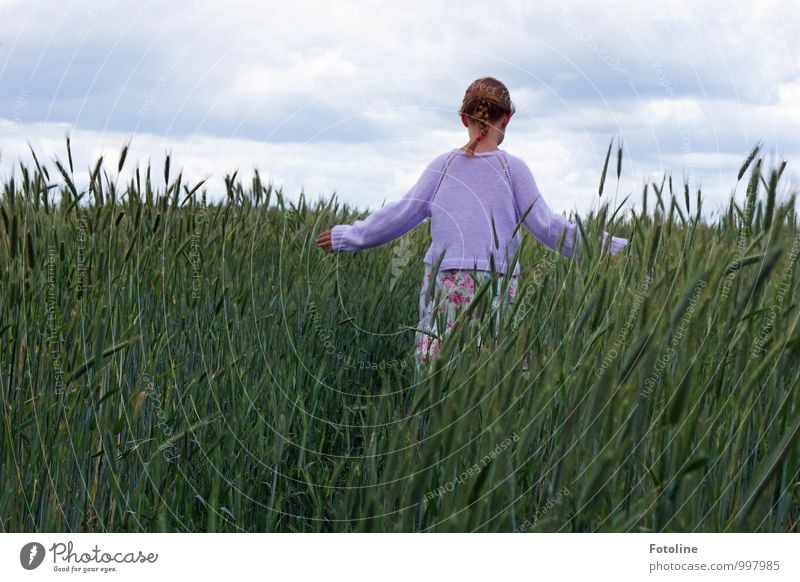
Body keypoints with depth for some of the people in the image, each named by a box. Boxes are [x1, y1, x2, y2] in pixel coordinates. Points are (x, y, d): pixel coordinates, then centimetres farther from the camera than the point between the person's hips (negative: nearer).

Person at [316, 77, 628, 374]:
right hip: (494, 287, -2)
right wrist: (609, 246, 8)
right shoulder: (512, 168, 2)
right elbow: (547, 226, 0)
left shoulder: (443, 165, 7)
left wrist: (347, 235, 21)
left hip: (442, 286, 2)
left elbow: (401, 214, 7)